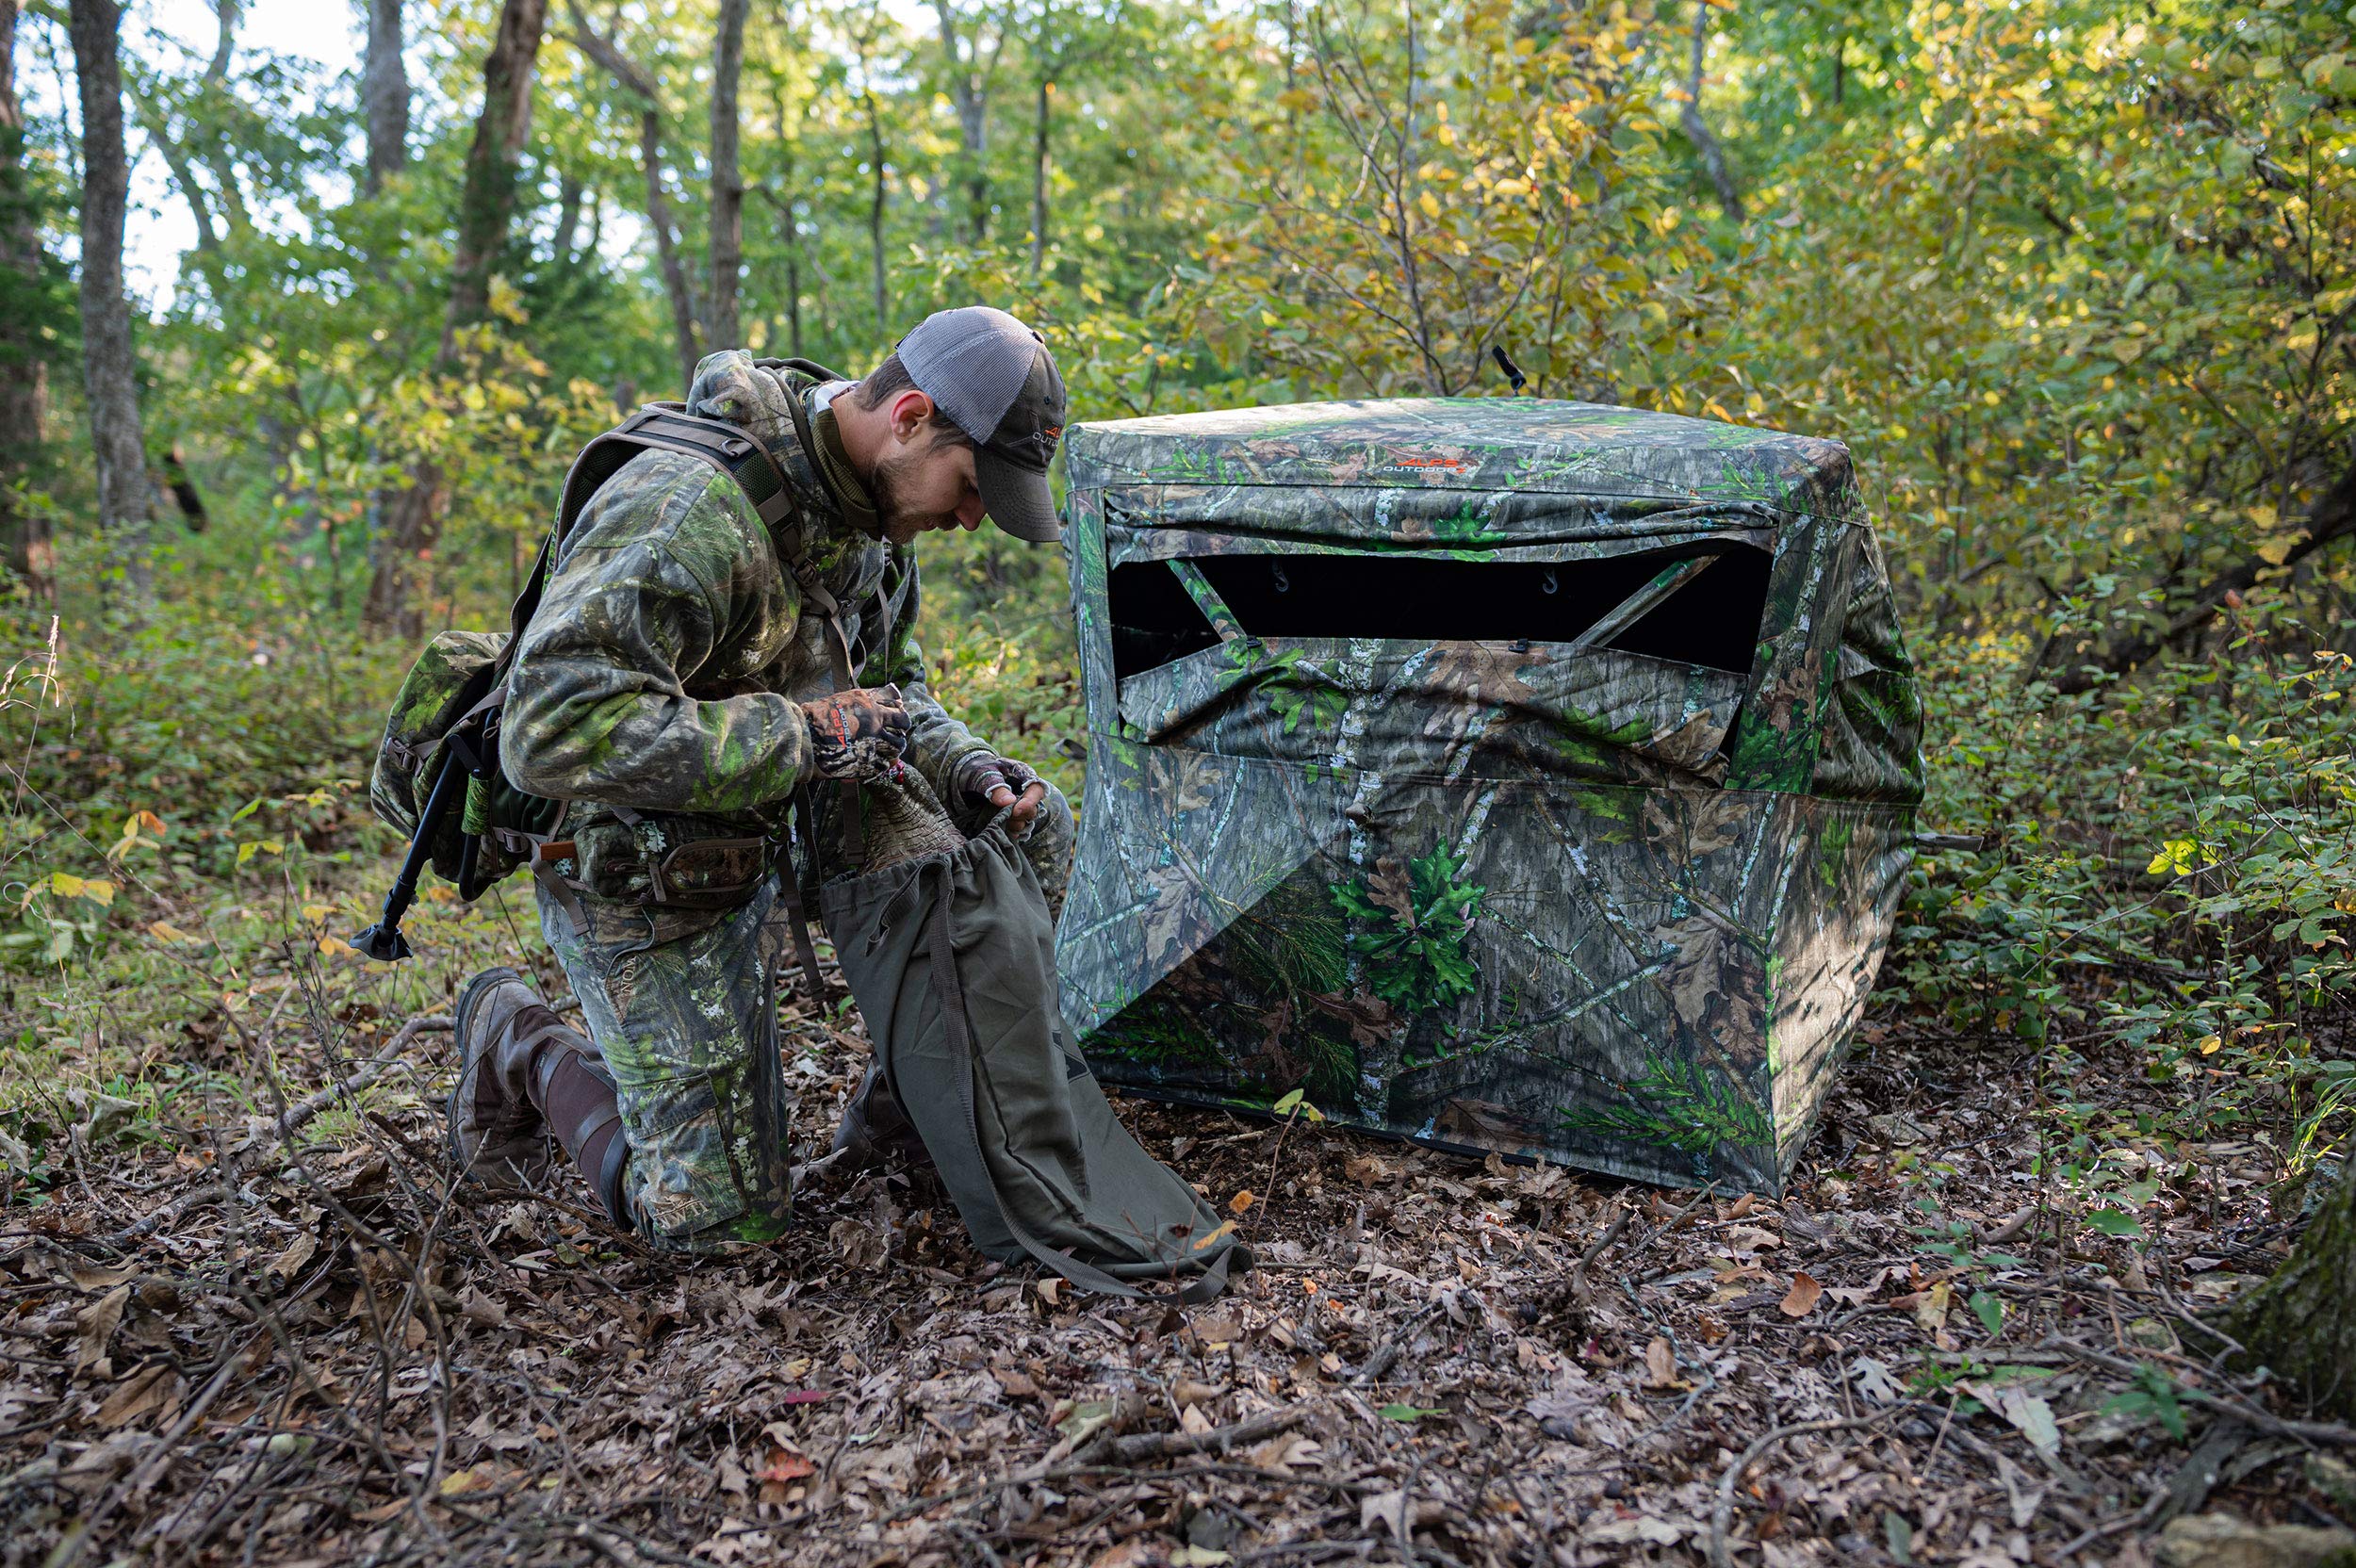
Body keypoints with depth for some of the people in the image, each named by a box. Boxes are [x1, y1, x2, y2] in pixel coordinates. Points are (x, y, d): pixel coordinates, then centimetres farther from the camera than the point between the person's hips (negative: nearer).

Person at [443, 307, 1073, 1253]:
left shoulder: (872, 510, -1)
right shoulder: (691, 508, -31)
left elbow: (890, 690, 13)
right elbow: (552, 732, -37)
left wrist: (963, 769, -9)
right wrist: (807, 734, -33)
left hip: (787, 829, 8)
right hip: (657, 889, -8)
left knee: (1033, 826, 2)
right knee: (721, 1216, -2)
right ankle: (520, 1045, 19)